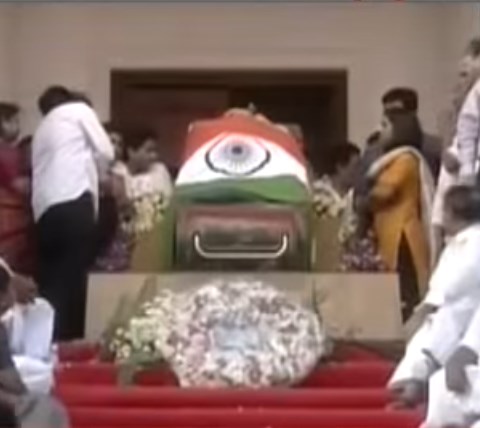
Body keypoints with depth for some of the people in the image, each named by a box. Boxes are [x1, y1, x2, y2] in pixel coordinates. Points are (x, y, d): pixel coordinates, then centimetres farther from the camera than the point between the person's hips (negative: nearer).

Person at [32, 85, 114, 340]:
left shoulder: (40, 131, 32)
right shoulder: (79, 110, 15)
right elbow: (105, 152, 8)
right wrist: (92, 178, 25)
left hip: (44, 210, 6)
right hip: (73, 203, -6)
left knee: (51, 285, 7)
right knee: (71, 282, -8)